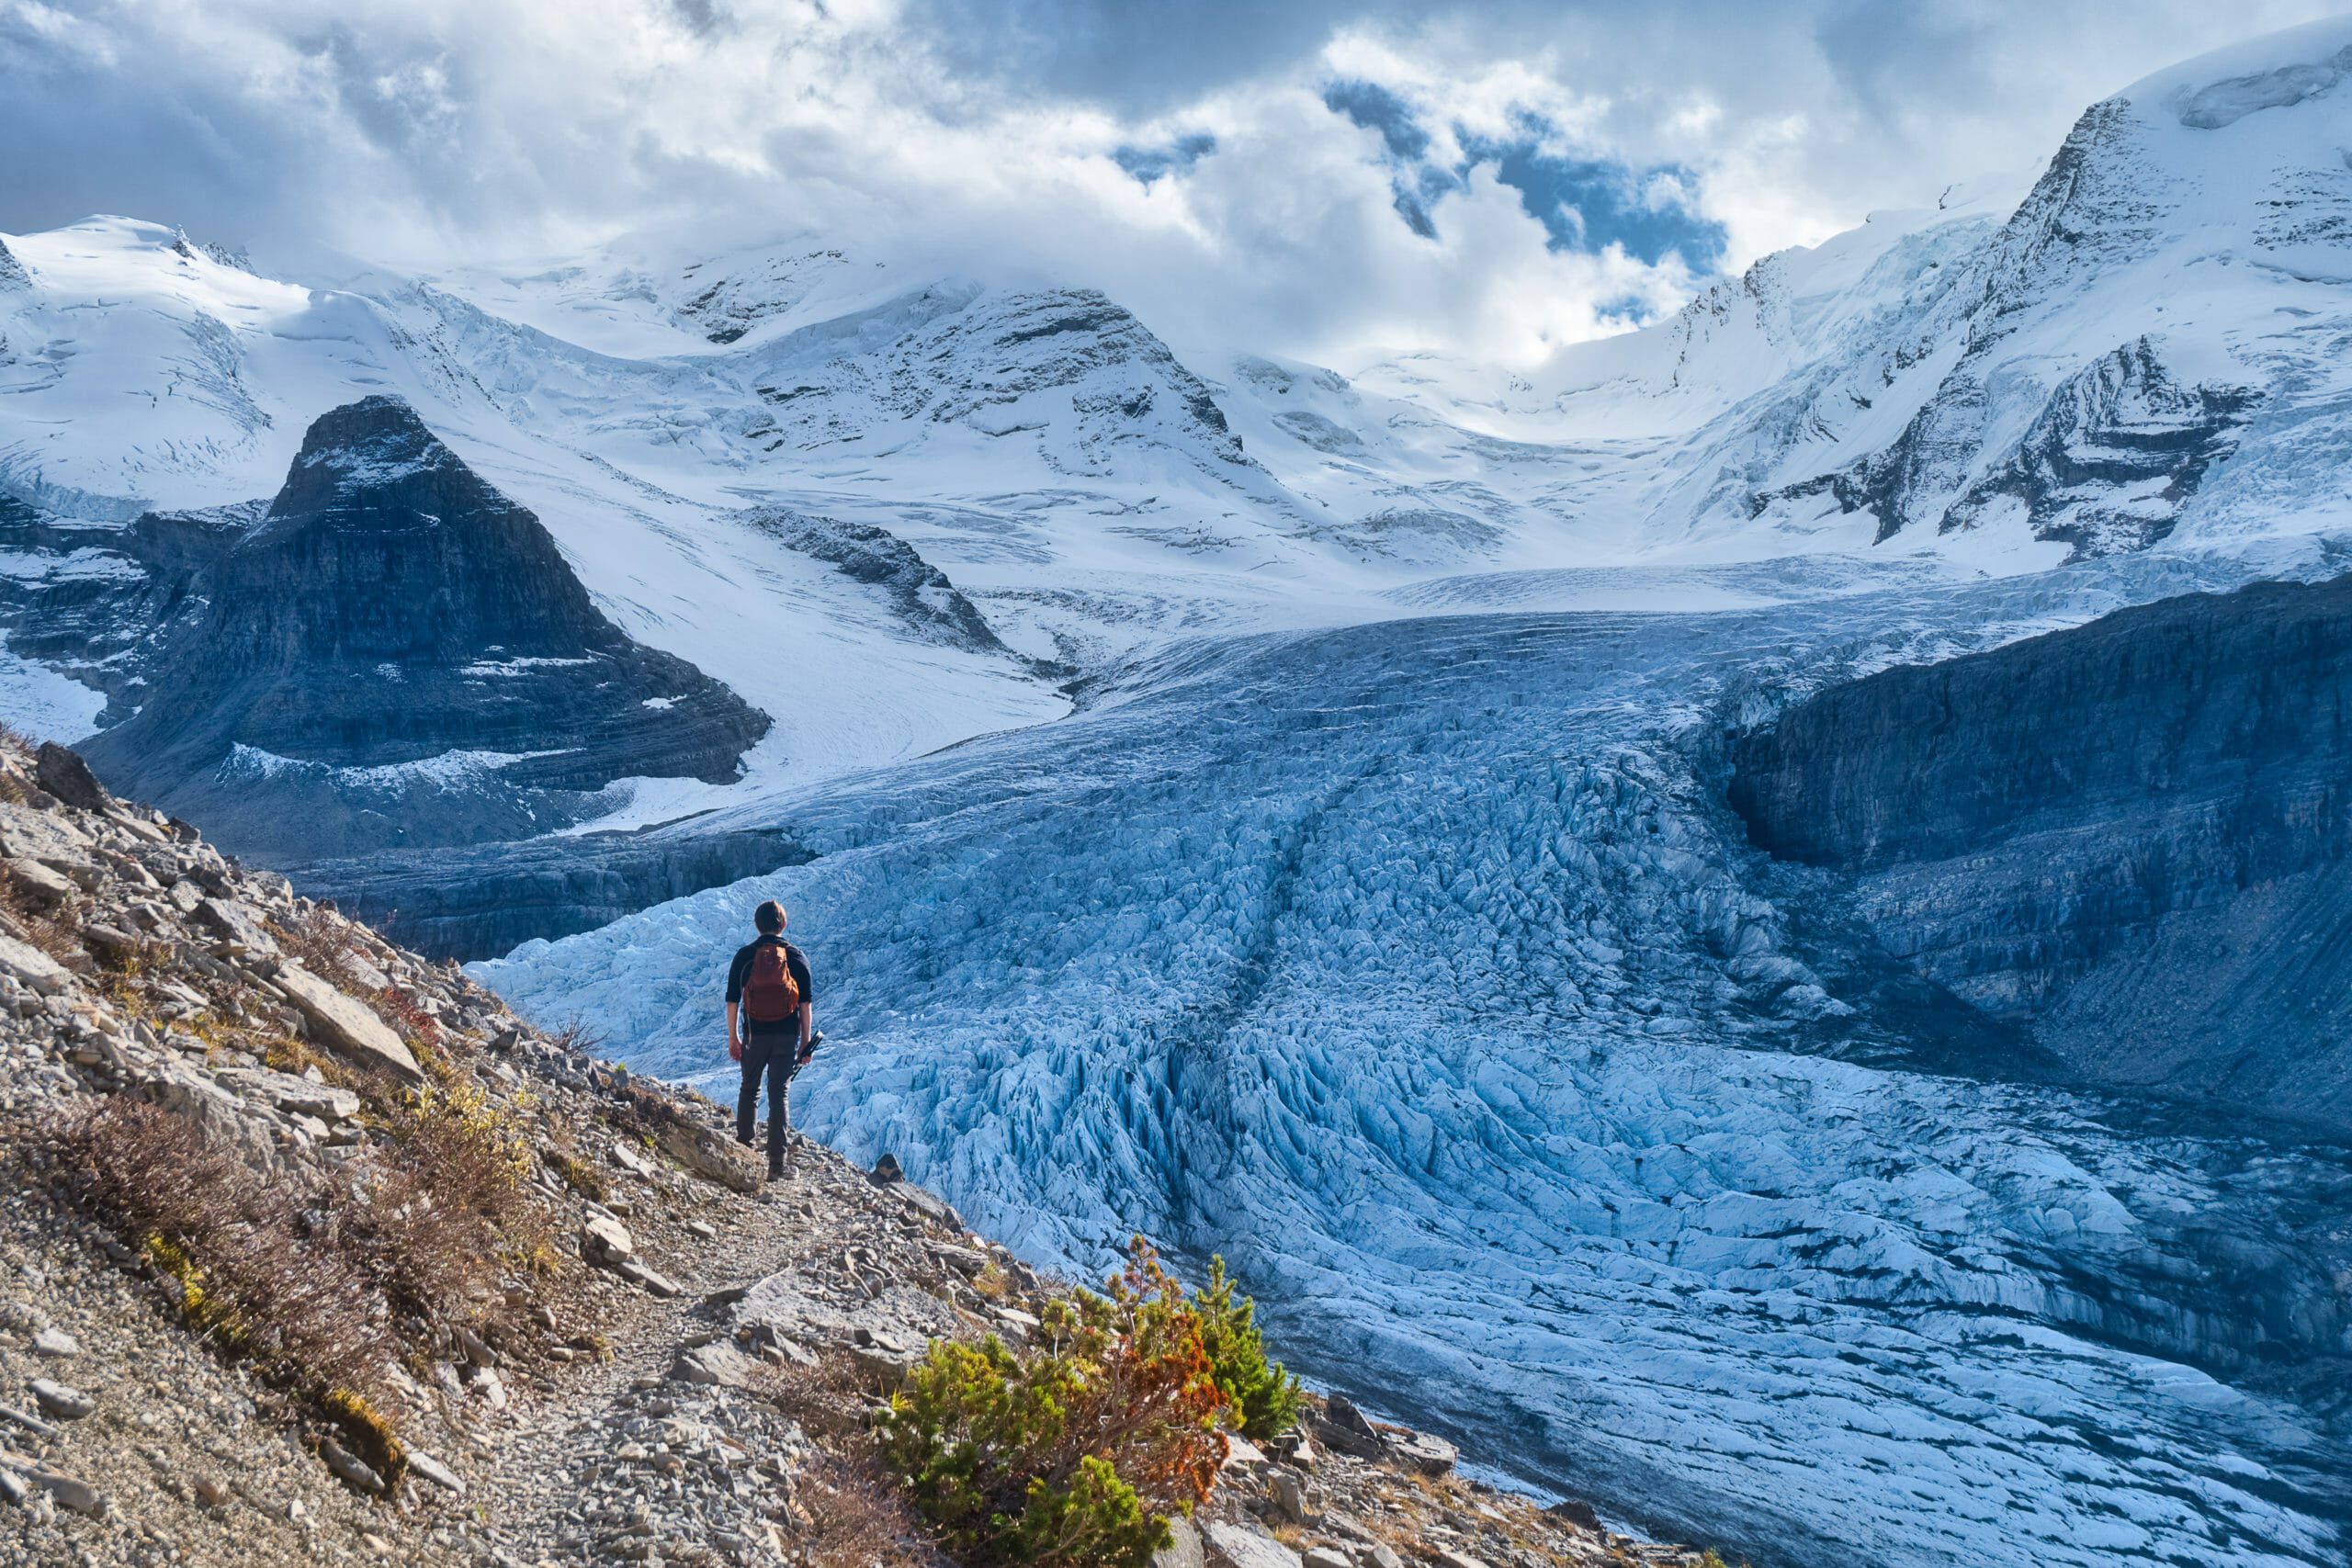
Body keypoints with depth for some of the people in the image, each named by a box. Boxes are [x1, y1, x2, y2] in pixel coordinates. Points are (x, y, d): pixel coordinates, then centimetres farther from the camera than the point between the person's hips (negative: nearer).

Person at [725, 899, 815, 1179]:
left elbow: (732, 1001, 1)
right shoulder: (797, 957, 1)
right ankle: (776, 1161, -2)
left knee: (749, 1090, 18)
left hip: (754, 1035, 0)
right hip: (786, 1037, 0)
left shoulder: (744, 956, 0)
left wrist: (733, 1037, 9)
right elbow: (806, 1002, -1)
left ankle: (743, 1148, 20)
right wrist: (806, 1041, 4)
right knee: (779, 1094, 2)